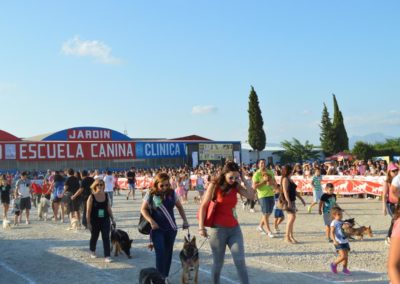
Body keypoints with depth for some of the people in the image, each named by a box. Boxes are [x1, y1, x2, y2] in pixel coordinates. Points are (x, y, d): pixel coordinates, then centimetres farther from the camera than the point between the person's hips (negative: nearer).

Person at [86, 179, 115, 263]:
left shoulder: (106, 196, 0)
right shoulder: (92, 197, -10)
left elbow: (109, 208, 7)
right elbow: (88, 211, -9)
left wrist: (112, 219, 7)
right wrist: (88, 223, -12)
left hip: (105, 220, 2)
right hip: (95, 221, -1)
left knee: (106, 237, -7)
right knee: (94, 236, 17)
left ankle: (107, 256, -5)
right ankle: (92, 251, 43)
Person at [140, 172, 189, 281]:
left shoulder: (172, 193, 1)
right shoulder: (151, 194, -7)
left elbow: (179, 206, 13)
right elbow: (143, 209, -3)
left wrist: (185, 220, 6)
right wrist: (151, 221, -15)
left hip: (171, 228, 3)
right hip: (157, 229, -3)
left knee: (168, 253, 9)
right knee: (160, 253, -8)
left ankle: (165, 276, 23)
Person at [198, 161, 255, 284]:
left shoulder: (236, 186, 4)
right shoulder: (214, 185, -7)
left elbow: (251, 196, -9)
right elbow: (203, 206, -7)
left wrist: (243, 179, -7)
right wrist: (201, 227, -11)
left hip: (234, 228, 3)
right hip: (218, 229, -3)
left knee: (240, 261, -3)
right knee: (218, 263, 8)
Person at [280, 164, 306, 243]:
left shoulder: (290, 179, 18)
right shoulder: (285, 179, -10)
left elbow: (294, 191, 25)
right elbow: (285, 191, -18)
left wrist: (301, 199, 25)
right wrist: (288, 202, -25)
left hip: (292, 200, 9)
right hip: (288, 201, -9)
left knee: (291, 219, 10)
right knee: (292, 217, -15)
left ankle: (291, 236, 15)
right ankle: (287, 236, -11)